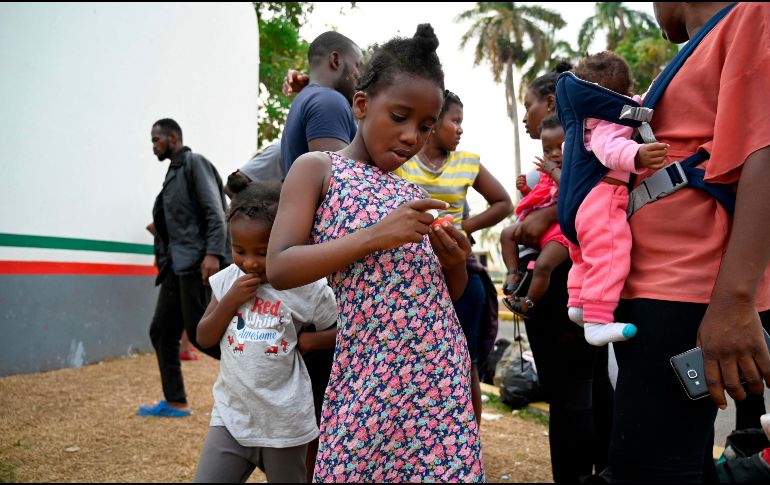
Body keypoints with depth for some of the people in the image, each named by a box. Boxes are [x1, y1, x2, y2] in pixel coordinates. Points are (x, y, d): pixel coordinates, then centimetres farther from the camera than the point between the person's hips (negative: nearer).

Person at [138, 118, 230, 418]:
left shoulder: (194, 163, -4)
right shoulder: (173, 172, 22)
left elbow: (215, 212, -15)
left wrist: (213, 254, -24)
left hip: (196, 262, -9)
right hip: (176, 265, 9)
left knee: (199, 332, -12)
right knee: (161, 331, 8)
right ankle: (175, 402, 15)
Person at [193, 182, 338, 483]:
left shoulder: (307, 288, -10)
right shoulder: (227, 280, 1)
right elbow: (204, 338, 1)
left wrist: (309, 340, -15)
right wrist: (231, 300, -13)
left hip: (284, 421, -3)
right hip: (231, 414, 3)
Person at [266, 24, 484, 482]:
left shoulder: (413, 192, 16)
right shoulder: (317, 168, 1)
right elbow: (280, 269, -10)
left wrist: (456, 262, -2)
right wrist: (374, 236, -18)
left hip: (444, 371, 5)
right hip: (371, 373, -4)